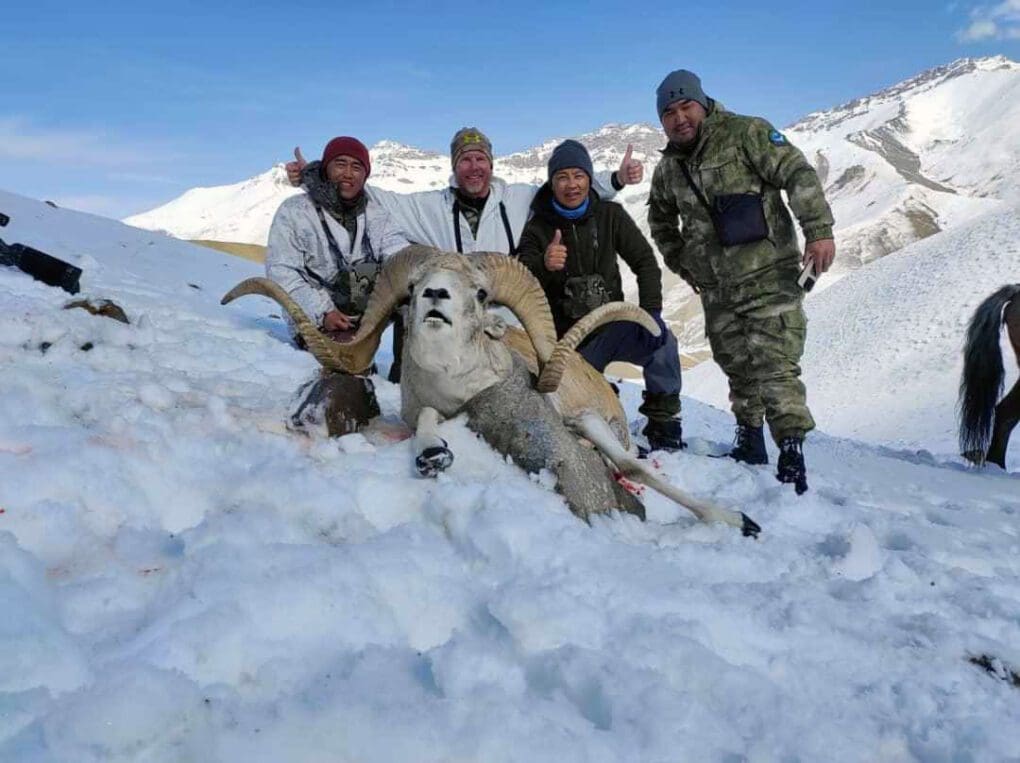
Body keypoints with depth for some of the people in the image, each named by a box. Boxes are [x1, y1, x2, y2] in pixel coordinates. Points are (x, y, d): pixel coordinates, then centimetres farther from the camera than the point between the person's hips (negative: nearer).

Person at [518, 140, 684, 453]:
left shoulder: (610, 215, 0)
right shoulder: (537, 228, -4)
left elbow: (645, 262, -4)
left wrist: (651, 311, -20)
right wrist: (543, 266, -37)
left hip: (611, 325, 1)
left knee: (661, 341, -26)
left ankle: (664, 424, -13)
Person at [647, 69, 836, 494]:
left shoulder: (746, 134, -6)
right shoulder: (668, 169, 12)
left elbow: (798, 174, -14)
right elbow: (660, 219, 30)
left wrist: (819, 230, -23)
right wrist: (680, 262, 20)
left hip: (768, 275, -6)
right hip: (716, 289, 6)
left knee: (776, 367, -13)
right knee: (737, 367, 14)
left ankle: (791, 454, -9)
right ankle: (750, 446, 27)